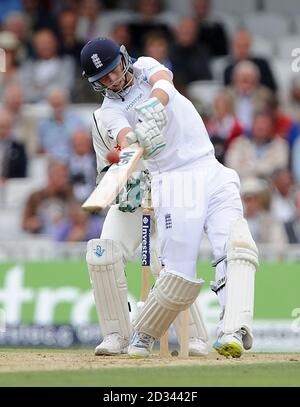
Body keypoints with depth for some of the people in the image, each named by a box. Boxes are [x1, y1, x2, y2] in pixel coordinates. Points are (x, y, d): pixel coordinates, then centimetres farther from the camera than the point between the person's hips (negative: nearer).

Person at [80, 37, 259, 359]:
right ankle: (143, 336, 11)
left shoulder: (146, 67, 13)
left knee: (236, 248, -19)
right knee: (180, 275, -10)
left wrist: (154, 104, -34)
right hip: (175, 184, -2)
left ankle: (233, 331, -32)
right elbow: (126, 140, -17)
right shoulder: (110, 111, 4)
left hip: (213, 173, 2)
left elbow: (164, 84, -11)